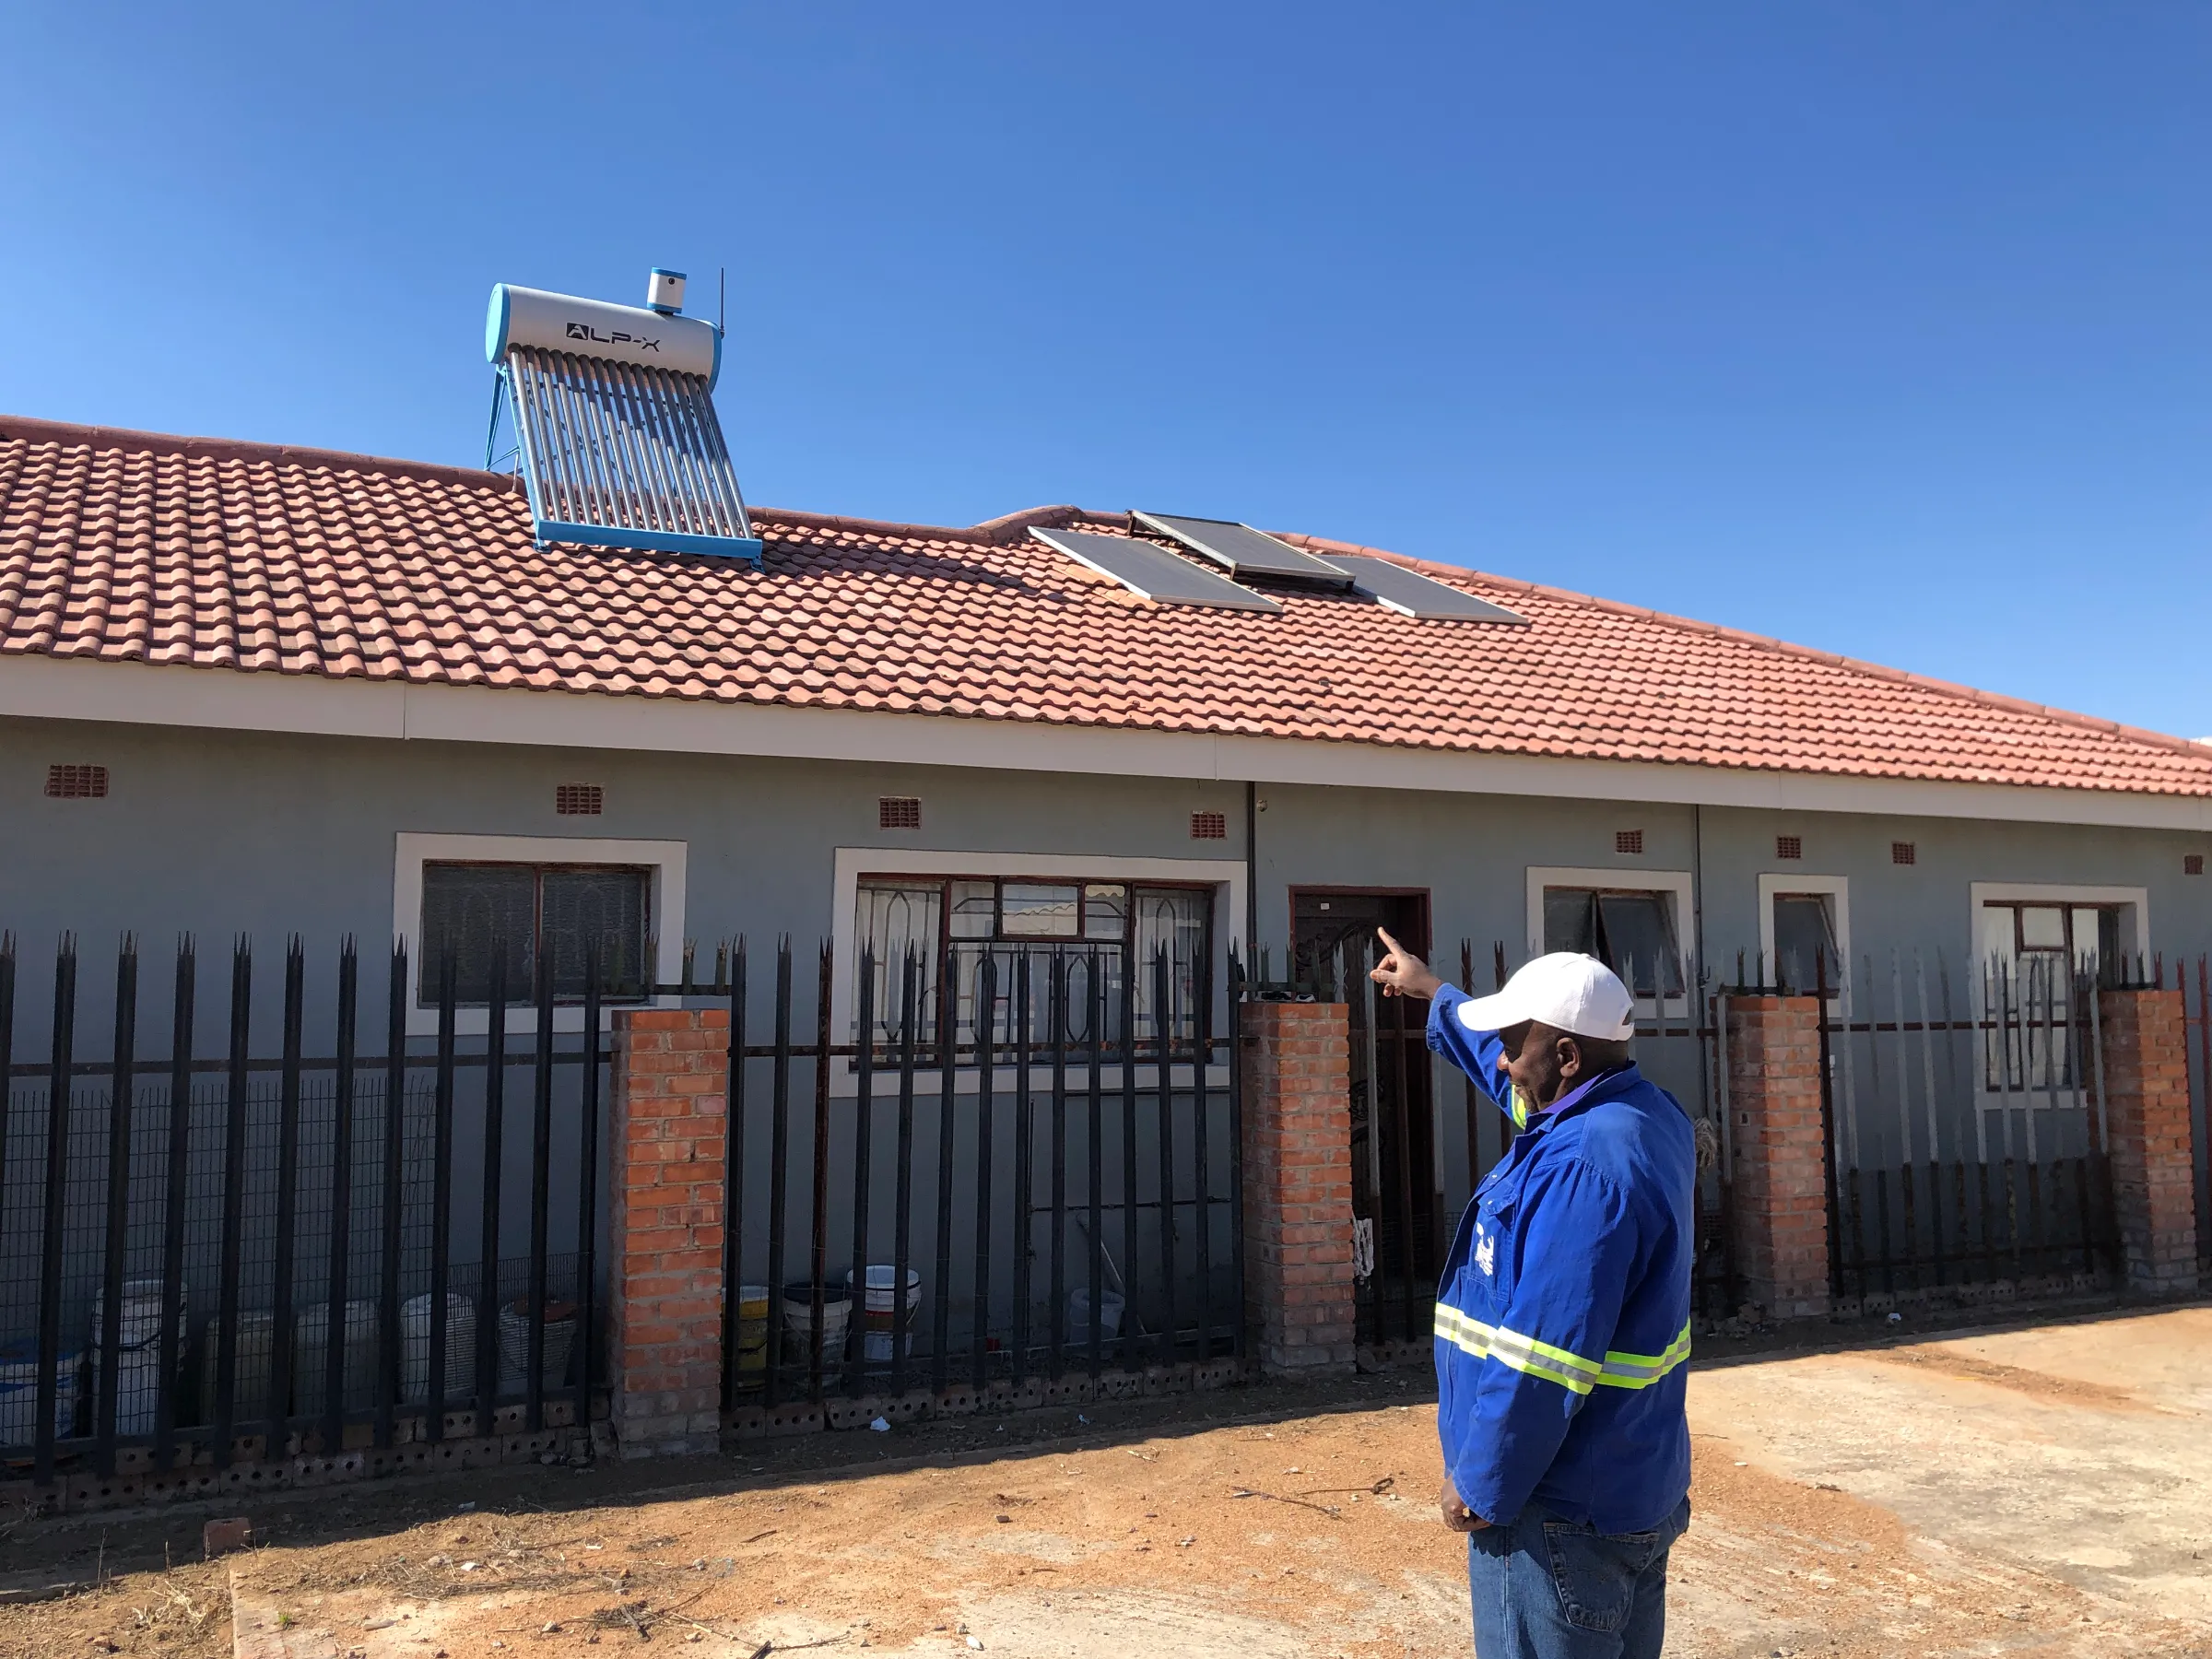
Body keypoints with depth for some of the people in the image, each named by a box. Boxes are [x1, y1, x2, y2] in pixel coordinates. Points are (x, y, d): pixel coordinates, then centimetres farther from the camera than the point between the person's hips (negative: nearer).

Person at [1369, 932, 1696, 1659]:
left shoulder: (1583, 1171, -29)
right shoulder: (1644, 1112, 2)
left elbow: (1540, 1367, -30)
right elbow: (1519, 1075, 23)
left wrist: (1480, 1487, -17)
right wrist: (1433, 993, 34)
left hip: (1563, 1510, -10)